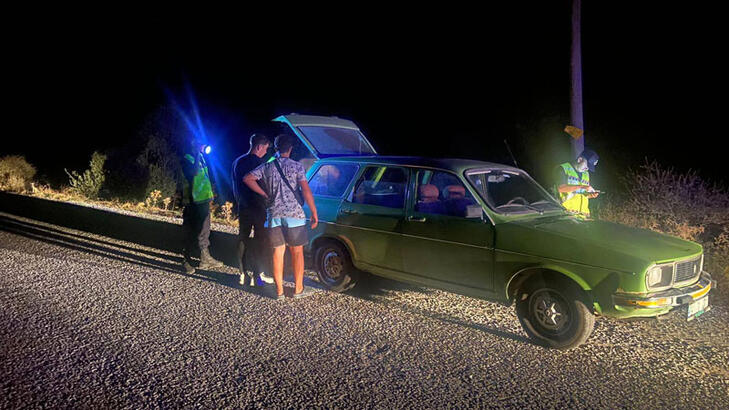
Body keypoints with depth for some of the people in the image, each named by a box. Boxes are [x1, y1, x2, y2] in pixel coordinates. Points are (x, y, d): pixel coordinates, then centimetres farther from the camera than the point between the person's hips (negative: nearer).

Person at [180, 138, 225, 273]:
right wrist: (198, 155, -25)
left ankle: (205, 259, 24)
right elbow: (193, 172, -29)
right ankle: (186, 260, 9)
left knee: (204, 231, 14)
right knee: (191, 232, -2)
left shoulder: (201, 157, 13)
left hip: (204, 200, 8)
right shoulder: (187, 159, -10)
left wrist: (210, 193, 19)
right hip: (193, 202, -8)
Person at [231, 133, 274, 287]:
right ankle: (258, 276, 1)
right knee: (260, 241, 0)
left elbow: (234, 186, 16)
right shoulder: (259, 163, -14)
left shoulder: (237, 162, 9)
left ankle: (243, 274, 15)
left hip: (243, 208, 7)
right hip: (258, 208, -7)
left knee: (242, 240, 12)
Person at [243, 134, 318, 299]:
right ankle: (298, 288, 14)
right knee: (297, 251, 9)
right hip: (294, 214, -2)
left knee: (278, 252, 8)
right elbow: (306, 191, -12)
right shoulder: (297, 166, -3)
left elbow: (247, 179, -3)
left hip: (273, 215, 3)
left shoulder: (267, 167, 6)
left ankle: (279, 290, 11)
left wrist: (265, 195, 3)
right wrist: (314, 213, -7)